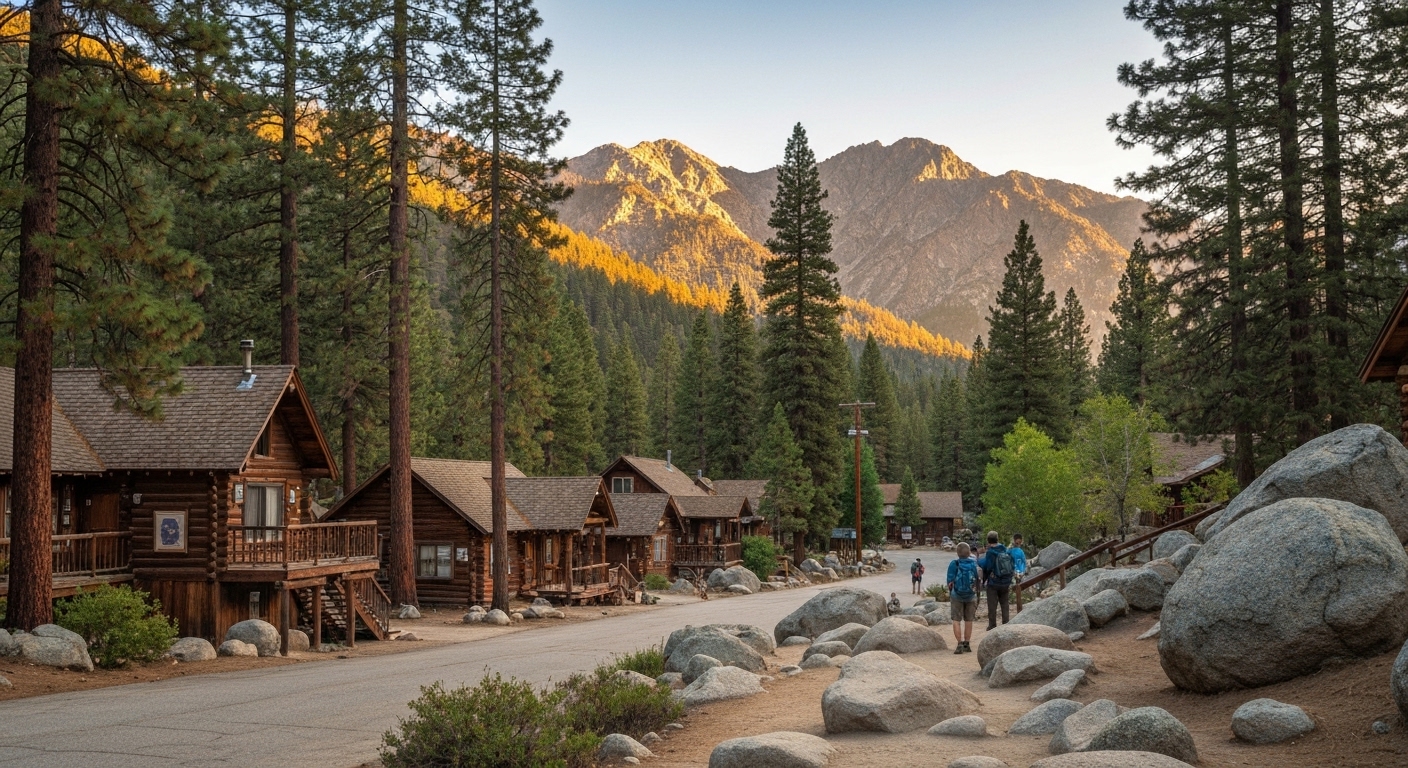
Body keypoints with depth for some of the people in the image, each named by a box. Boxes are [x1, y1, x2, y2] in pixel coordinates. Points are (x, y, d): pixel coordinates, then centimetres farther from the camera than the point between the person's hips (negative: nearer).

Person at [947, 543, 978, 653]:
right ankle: (967, 644, 17)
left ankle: (959, 644, -5)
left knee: (957, 620, 4)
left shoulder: (954, 564, -13)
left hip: (957, 596, -2)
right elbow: (978, 581, 0)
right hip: (971, 596, 2)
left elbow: (950, 582, -11)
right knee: (968, 620, 13)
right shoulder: (974, 564, -6)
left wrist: (950, 591, 7)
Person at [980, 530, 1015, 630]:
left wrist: (984, 581, 5)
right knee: (1004, 604, 16)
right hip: (1005, 583, 5)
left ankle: (992, 626, 7)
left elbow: (986, 568, -12)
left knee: (992, 605, 4)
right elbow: (1011, 566, 7)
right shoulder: (1006, 551, 2)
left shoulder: (989, 553, -15)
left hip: (993, 583, -5)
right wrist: (1010, 582, 15)